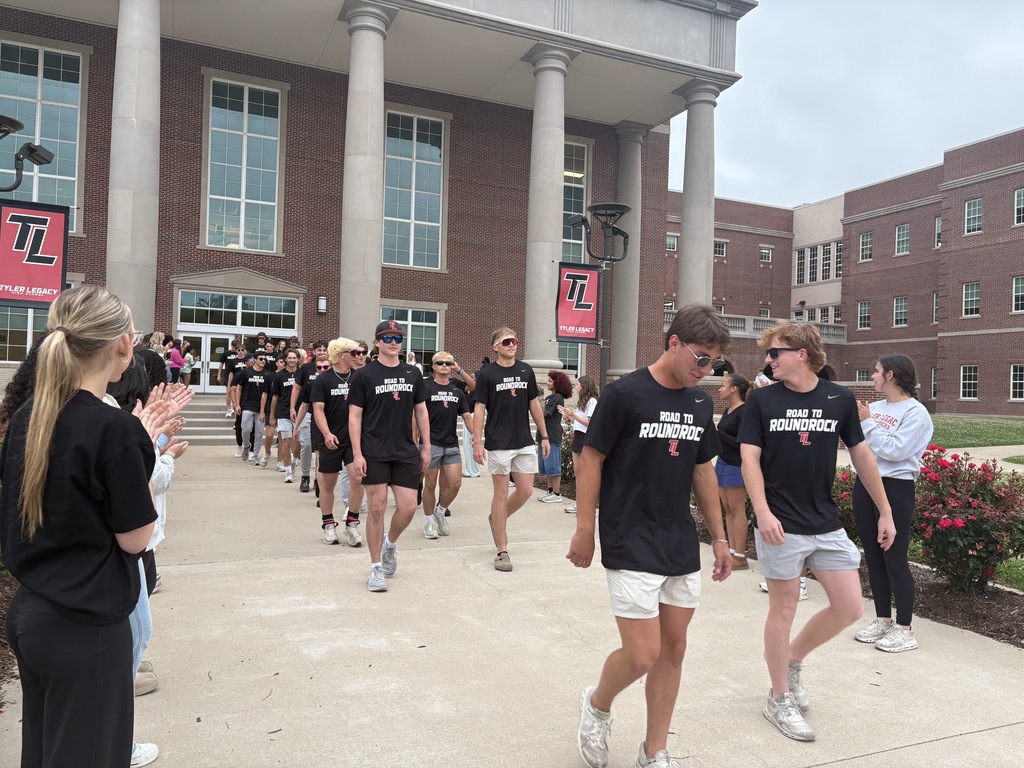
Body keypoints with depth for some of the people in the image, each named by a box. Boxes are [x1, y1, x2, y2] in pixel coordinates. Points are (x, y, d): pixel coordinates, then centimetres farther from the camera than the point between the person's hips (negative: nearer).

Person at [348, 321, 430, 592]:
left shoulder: (413, 374, 10)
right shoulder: (363, 376, -2)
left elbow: (421, 411, 14)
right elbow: (354, 416, -3)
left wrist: (426, 447, 9)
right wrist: (357, 453, -10)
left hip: (406, 452, 4)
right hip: (374, 454, -3)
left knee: (408, 507, 1)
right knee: (377, 508, 0)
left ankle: (390, 543, 32)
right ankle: (376, 568, 14)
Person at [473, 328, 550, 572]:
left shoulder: (526, 371, 7)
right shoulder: (487, 374, -5)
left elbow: (534, 404, 12)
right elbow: (479, 409, -6)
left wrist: (544, 436, 10)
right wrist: (477, 442, -14)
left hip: (525, 443, 4)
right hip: (498, 444, -4)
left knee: (525, 491, 6)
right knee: (501, 493, 1)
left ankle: (496, 519, 34)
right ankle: (502, 552, 9)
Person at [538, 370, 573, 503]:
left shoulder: (557, 398, -10)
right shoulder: (549, 397, 17)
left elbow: (543, 412, -16)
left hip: (553, 436, -9)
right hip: (544, 435, 9)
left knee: (553, 466, -4)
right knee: (546, 466, 12)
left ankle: (557, 495, 1)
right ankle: (550, 491, 20)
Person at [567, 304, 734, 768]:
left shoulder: (701, 402, 6)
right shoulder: (625, 393, -12)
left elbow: (702, 470, 15)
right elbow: (591, 460, -8)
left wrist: (719, 536, 15)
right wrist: (584, 531, -7)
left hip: (683, 547, 6)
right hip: (631, 547, -6)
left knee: (673, 649, 11)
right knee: (642, 655, -6)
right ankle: (597, 705, 27)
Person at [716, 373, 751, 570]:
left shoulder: (743, 412, -15)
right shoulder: (728, 410, 11)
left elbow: (740, 442, -19)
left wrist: (717, 433, -19)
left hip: (736, 466, -9)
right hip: (723, 463, 9)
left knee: (736, 510, -4)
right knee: (728, 509, 11)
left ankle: (740, 557, 2)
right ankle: (732, 551, 17)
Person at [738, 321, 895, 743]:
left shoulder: (840, 399, 2)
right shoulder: (761, 400, -5)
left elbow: (861, 455, 9)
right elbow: (749, 458, -9)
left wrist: (885, 511, 10)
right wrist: (762, 511, -22)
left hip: (827, 523, 4)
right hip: (780, 526, -3)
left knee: (850, 607, 5)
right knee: (783, 608, 6)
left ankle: (793, 659, 30)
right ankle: (779, 698, 24)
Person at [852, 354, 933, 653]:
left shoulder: (915, 412, -9)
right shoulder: (875, 407, 10)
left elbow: (895, 450, -20)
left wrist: (867, 423, -15)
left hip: (895, 489, -7)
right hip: (864, 485, 7)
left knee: (894, 558, -2)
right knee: (873, 556, 13)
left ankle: (904, 630, 10)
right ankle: (883, 620, 26)